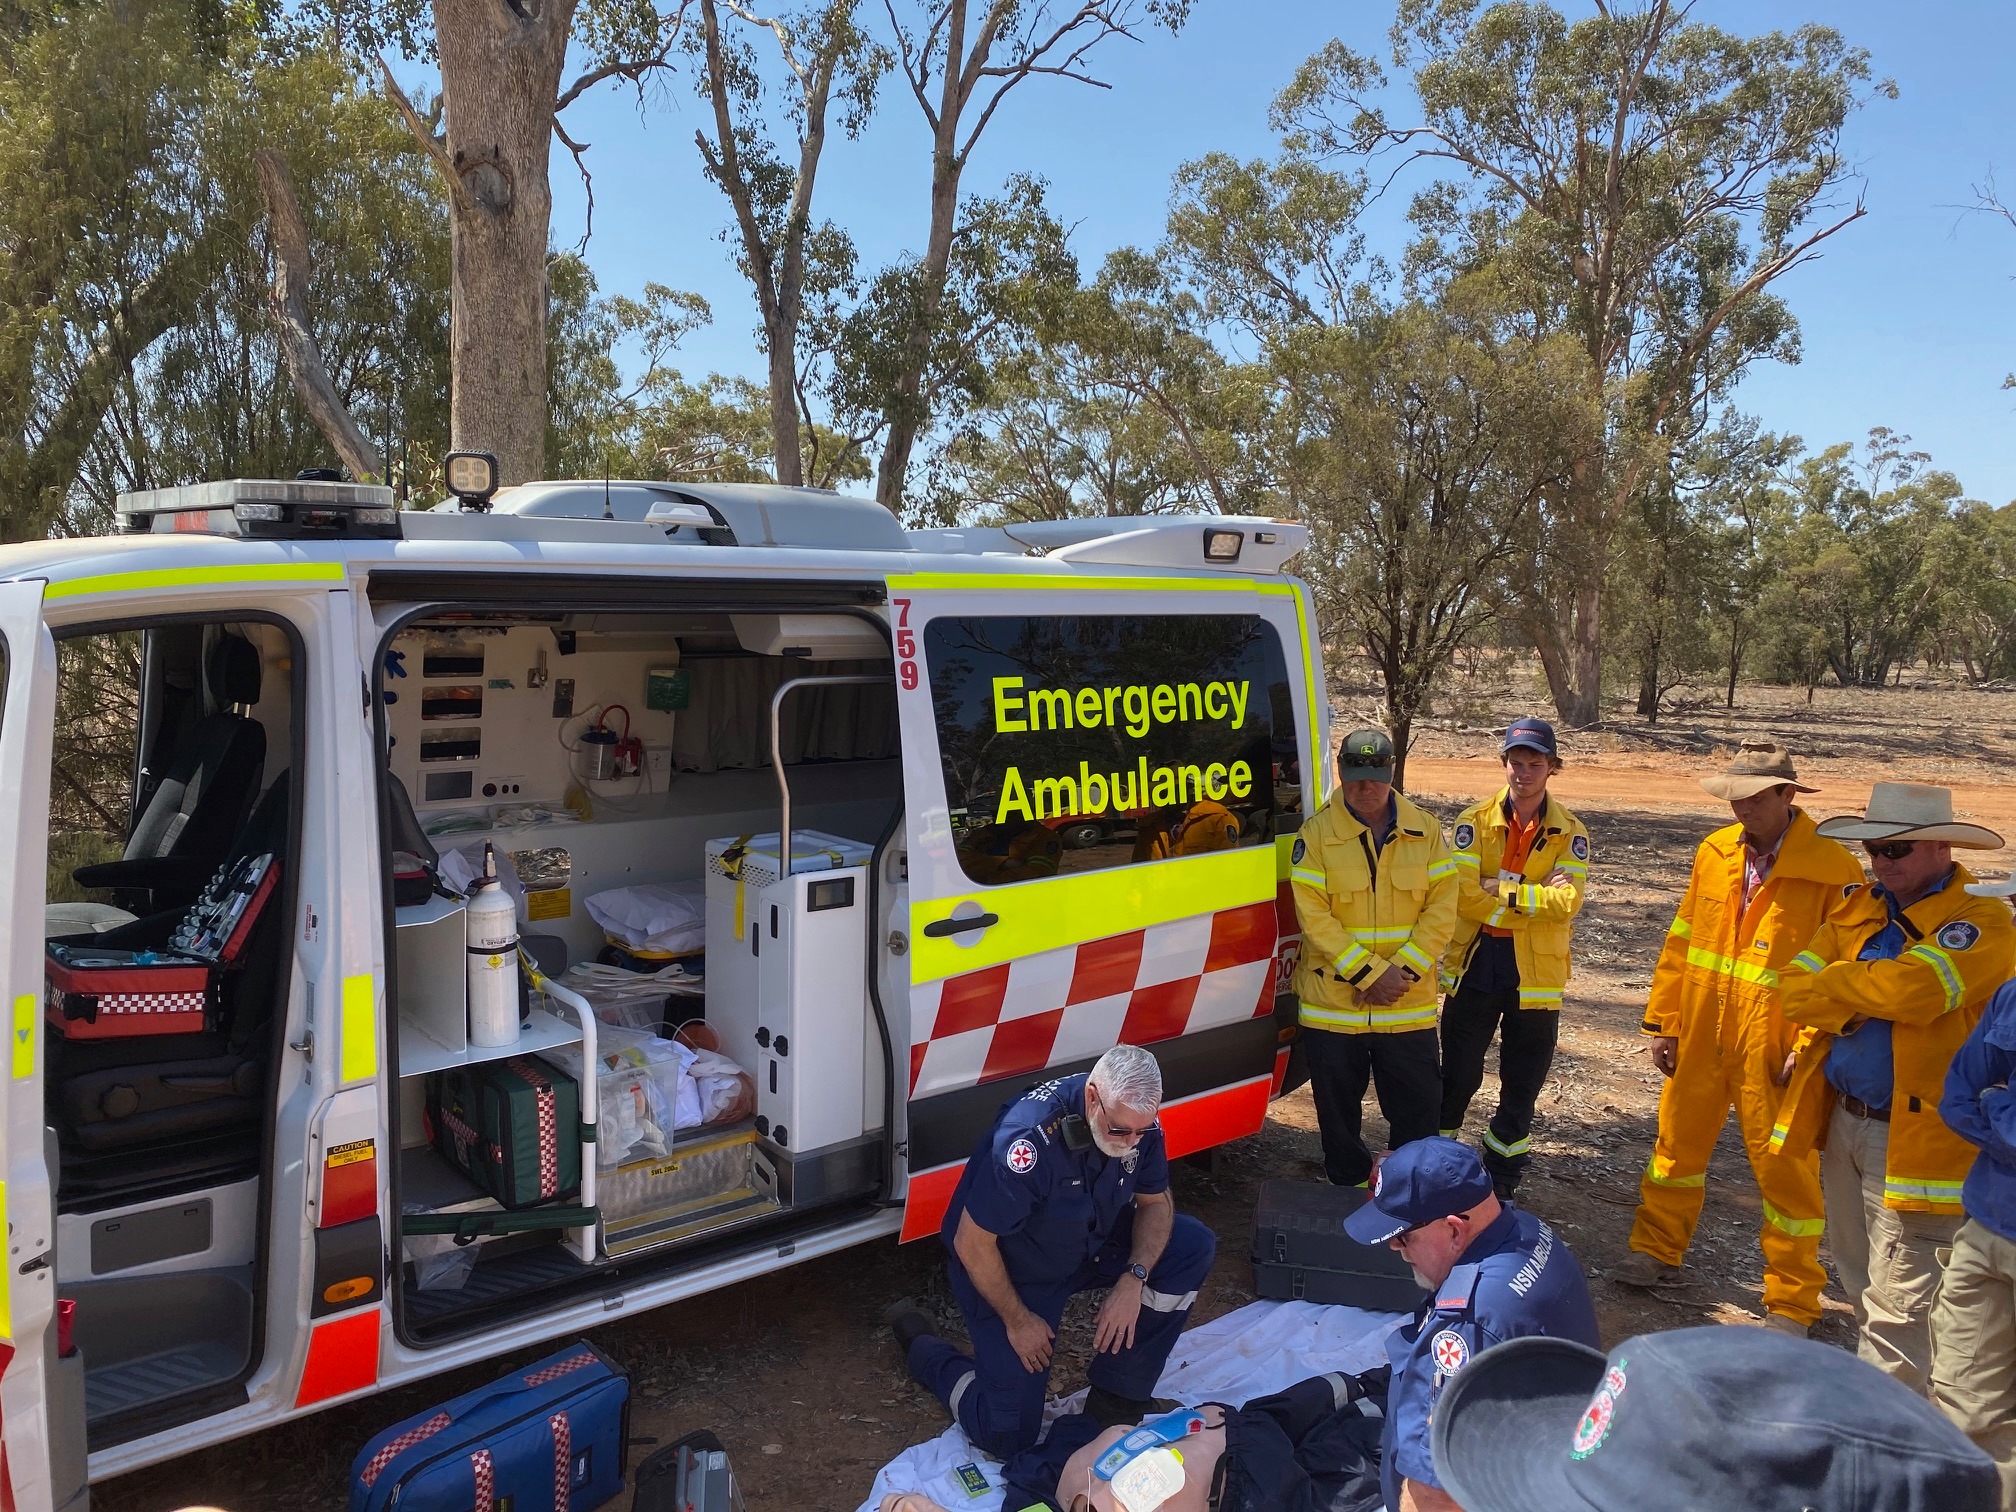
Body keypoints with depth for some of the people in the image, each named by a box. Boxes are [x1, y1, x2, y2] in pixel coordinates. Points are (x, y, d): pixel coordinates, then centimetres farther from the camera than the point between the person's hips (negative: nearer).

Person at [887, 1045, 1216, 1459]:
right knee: (1008, 1435, -9)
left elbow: (1156, 1201, -2)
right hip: (1010, 1270, -6)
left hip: (1091, 1245, 6)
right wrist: (1018, 1321, -15)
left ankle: (1117, 1398, -1)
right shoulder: (1030, 1140, -38)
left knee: (1193, 1246, -15)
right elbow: (971, 1244, -28)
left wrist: (1134, 1280, -18)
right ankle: (921, 1344, 19)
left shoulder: (1137, 1119, -19)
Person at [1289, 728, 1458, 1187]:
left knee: (1420, 1105, 8)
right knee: (1339, 1112, 12)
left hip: (1409, 1006, 1)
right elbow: (1314, 916, -12)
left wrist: (1404, 971, -14)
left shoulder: (1425, 830, 1)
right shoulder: (1316, 834, -7)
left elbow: (1442, 908, -2)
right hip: (1333, 1002, -1)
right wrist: (1370, 973, -17)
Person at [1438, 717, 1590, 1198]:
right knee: (1457, 1077, 9)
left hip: (1536, 976, 1)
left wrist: (1499, 890, -20)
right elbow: (1461, 895, -17)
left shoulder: (1570, 833, -2)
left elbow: (1567, 903, -16)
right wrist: (1535, 900, -17)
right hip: (1475, 967, -1)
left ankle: (1502, 1183, 29)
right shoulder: (1475, 822, -5)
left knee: (1521, 1087, 12)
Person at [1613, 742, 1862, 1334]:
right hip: (1699, 1040, 5)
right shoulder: (1715, 853, 4)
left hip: (1773, 1053, -5)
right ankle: (1656, 1252, 37)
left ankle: (1792, 1305, 23)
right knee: (1677, 1146, 18)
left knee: (1786, 1172, 7)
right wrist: (1662, 1022, 6)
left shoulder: (1832, 870, -13)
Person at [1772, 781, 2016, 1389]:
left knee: (1897, 1298, 0)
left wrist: (1832, 982, -12)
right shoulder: (1858, 911, 9)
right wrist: (1856, 1005, -17)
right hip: (1842, 1119, 7)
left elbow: (1912, 990, -28)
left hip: (1913, 1134, -7)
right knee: (1860, 1280, 19)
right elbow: (1793, 990, 0)